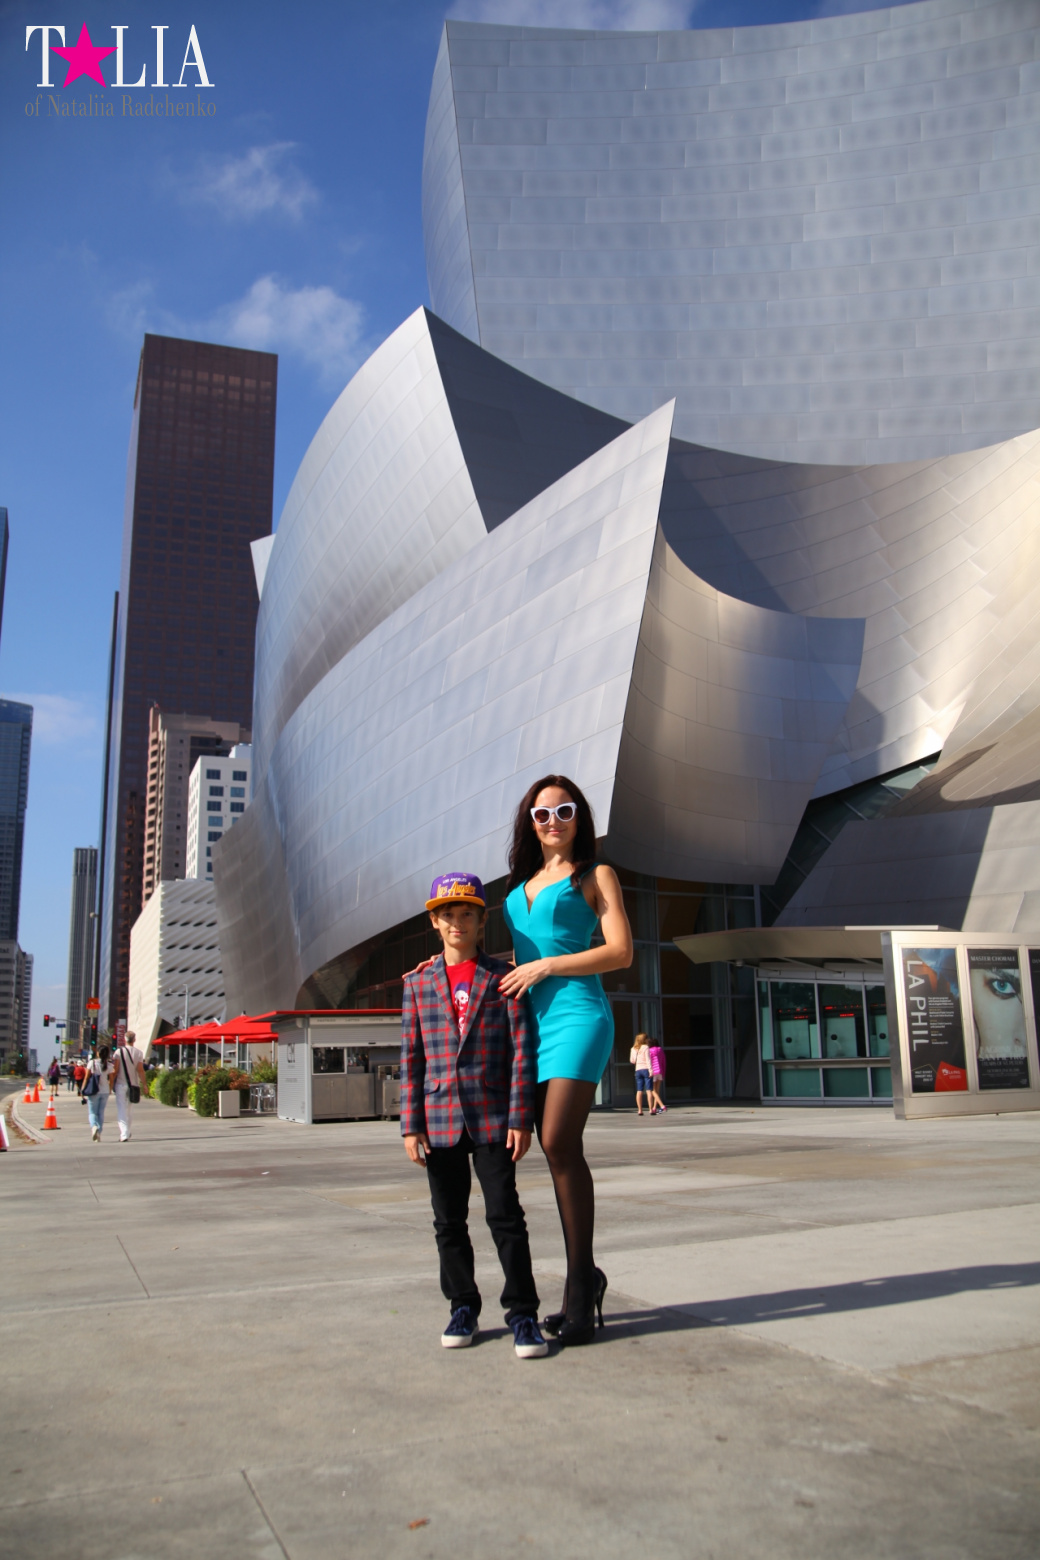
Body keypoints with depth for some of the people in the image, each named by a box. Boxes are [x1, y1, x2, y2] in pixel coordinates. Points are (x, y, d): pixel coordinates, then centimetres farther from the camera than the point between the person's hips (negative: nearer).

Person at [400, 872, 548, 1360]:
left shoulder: (502, 977, 1)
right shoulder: (418, 982, 7)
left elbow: (521, 1050, -2)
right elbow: (411, 1059, 6)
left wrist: (520, 1118, -7)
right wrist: (411, 1126, 1)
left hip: (491, 1118, -2)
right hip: (440, 1121, 3)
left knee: (505, 1215, -3)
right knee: (450, 1221, 11)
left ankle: (522, 1312, 10)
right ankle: (463, 1307, 26)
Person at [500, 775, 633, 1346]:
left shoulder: (595, 876, 4)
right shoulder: (518, 886, 21)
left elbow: (621, 951, -5)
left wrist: (545, 966, -10)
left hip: (576, 1014, -6)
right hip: (531, 1020, 6)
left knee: (559, 1143, -16)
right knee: (558, 1152, 5)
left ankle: (581, 1285, -7)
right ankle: (584, 1279, 13)